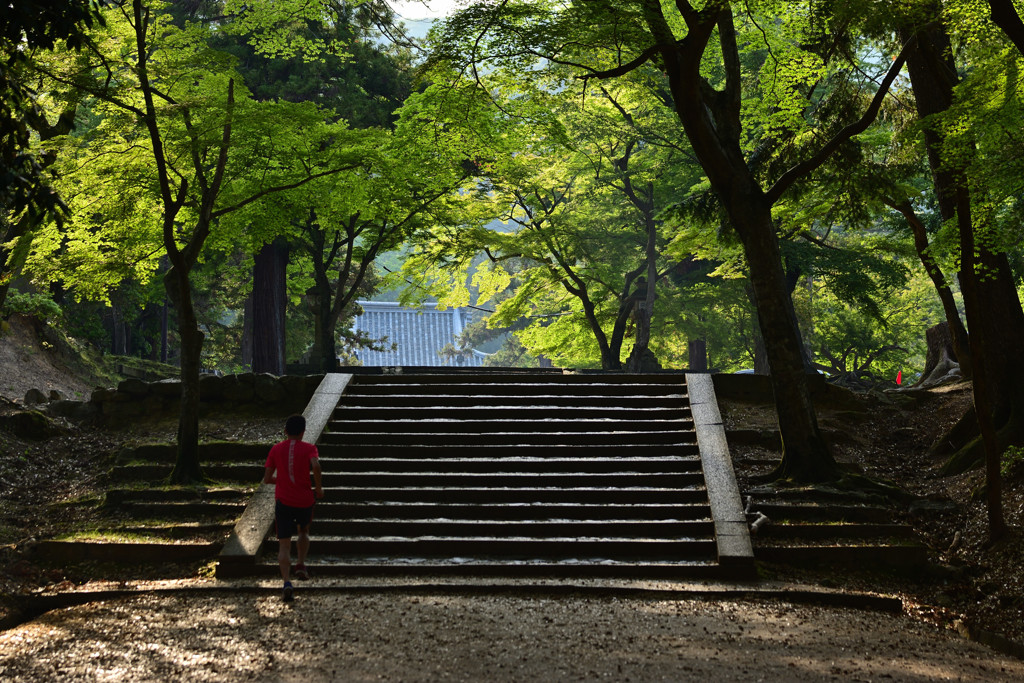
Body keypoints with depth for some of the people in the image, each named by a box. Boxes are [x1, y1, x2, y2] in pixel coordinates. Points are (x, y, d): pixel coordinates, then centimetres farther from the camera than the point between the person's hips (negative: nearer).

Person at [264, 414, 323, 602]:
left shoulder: (276, 449, 5)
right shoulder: (309, 448, -1)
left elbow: (267, 479, 4)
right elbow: (316, 466, -22)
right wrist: (318, 488, -8)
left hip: (283, 501, 0)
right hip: (304, 500, 0)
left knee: (284, 545, -1)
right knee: (303, 531, 30)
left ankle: (287, 582, -18)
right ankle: (301, 564, 13)